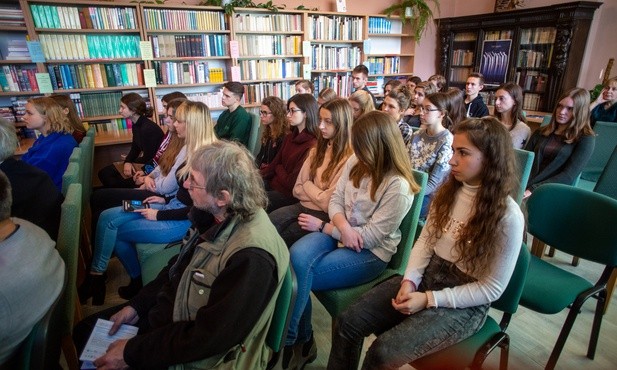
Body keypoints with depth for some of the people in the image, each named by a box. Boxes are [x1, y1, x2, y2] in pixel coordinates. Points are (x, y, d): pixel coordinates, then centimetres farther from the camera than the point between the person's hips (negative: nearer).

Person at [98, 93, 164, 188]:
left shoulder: (148, 128, -24)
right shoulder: (136, 124, 6)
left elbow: (148, 158, -21)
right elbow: (135, 148, 13)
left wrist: (131, 161, -2)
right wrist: (128, 162, -8)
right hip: (144, 161, 9)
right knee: (104, 173, 4)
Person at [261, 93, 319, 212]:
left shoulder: (312, 146, -21)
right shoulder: (290, 137, 9)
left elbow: (292, 183, -19)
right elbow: (274, 164, 8)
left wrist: (279, 169, 1)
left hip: (289, 194, -8)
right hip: (274, 183, 8)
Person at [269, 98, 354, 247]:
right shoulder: (318, 149, 11)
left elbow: (328, 203, -17)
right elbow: (297, 189, 8)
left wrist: (308, 185, -2)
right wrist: (317, 194, -10)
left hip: (324, 215, -6)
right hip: (304, 206, 6)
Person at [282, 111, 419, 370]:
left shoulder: (398, 187, -20)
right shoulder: (356, 162, 0)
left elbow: (371, 236, -19)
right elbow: (336, 199, 3)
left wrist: (323, 227, -14)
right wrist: (343, 226, -20)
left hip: (370, 253, -6)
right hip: (339, 234, 6)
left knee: (298, 275, -23)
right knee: (295, 257, -25)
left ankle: (288, 341, 5)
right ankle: (302, 340, -5)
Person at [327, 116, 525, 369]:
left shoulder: (507, 217, -19)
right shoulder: (449, 191, 0)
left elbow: (491, 288, -14)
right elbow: (426, 240, 5)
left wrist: (429, 299, -19)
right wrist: (409, 280, -10)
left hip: (463, 304, -5)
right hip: (427, 276, 6)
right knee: (347, 323, -8)